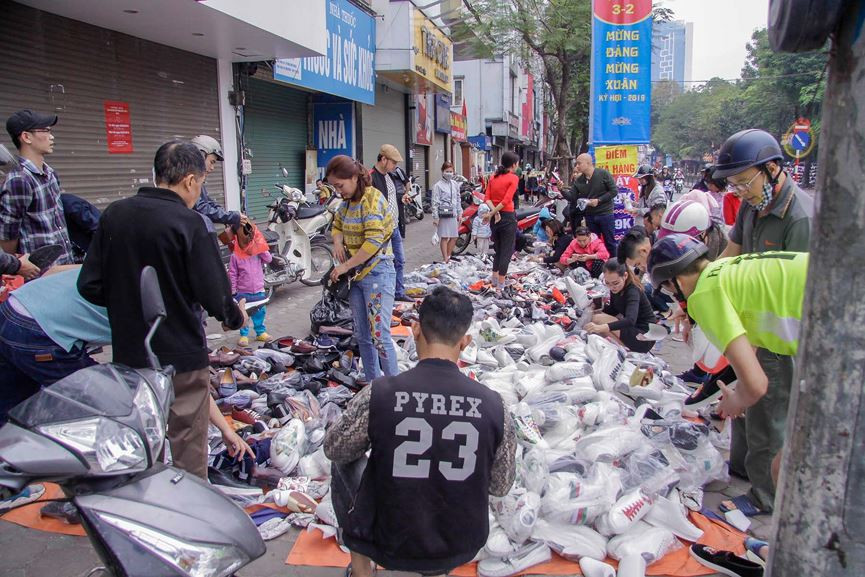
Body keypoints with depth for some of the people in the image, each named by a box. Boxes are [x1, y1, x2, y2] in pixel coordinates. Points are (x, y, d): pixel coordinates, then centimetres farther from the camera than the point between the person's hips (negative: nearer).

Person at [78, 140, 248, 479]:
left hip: (129, 353, 6)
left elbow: (89, 286, 1)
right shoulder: (188, 223, -17)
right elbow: (214, 294, -18)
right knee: (187, 450, 8)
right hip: (181, 355, -6)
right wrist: (235, 318, 2)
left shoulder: (113, 215, 0)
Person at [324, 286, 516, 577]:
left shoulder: (377, 395, -22)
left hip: (389, 548, -2)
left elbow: (334, 451, -3)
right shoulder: (493, 405, -17)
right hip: (463, 550, 3)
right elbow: (501, 487, -2)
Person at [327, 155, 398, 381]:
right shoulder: (348, 201, 9)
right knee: (362, 335, 13)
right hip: (356, 274, 8)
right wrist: (337, 242, 3)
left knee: (379, 335, -8)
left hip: (377, 273, -8)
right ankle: (372, 384, 25)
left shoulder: (372, 199, -15)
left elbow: (374, 242, -23)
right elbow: (337, 225, 26)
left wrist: (345, 266, -18)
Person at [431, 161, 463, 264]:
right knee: (444, 237, -1)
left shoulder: (455, 184, 11)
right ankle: (445, 259, 5)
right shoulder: (438, 185, -6)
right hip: (443, 214, -6)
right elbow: (435, 202, -7)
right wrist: (435, 217, -10)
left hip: (453, 214, 6)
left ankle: (448, 256, 24)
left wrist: (459, 213, 15)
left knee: (454, 236, 8)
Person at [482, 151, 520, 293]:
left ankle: (494, 281, 29)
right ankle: (500, 286, 1)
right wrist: (491, 214, -14)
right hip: (507, 217, -6)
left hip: (496, 217, 6)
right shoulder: (513, 178, -8)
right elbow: (506, 200, -18)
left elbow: (487, 198, -1)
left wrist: (494, 212, -12)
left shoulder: (493, 177, 9)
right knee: (507, 252, 1)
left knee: (498, 250, 21)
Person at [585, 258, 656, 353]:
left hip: (644, 339, -9)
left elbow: (630, 320, -39)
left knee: (598, 319, -19)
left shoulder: (632, 291, -23)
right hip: (632, 330, 9)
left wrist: (602, 327, -54)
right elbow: (613, 310, 13)